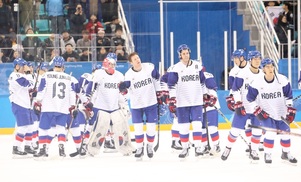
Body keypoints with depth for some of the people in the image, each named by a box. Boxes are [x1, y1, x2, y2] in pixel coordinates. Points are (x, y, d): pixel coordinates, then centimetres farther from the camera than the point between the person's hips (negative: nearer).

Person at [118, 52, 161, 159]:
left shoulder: (150, 67, -10)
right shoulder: (128, 75, -12)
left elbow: (156, 78, 8)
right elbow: (127, 90, -10)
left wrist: (158, 92, 13)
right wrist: (123, 88, -33)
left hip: (151, 103, 1)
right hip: (136, 105, -1)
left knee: (151, 127, 4)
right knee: (138, 128, 0)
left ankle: (150, 146, 26)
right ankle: (139, 148, 17)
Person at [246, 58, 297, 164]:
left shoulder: (282, 80, -12)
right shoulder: (257, 83, -16)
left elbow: (288, 95, -1)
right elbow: (251, 98, -4)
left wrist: (290, 109, -4)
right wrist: (257, 110, -9)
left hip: (281, 112, 3)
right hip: (266, 113, -3)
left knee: (285, 132, 7)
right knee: (271, 133, -17)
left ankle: (286, 153, 29)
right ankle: (267, 154, 1)